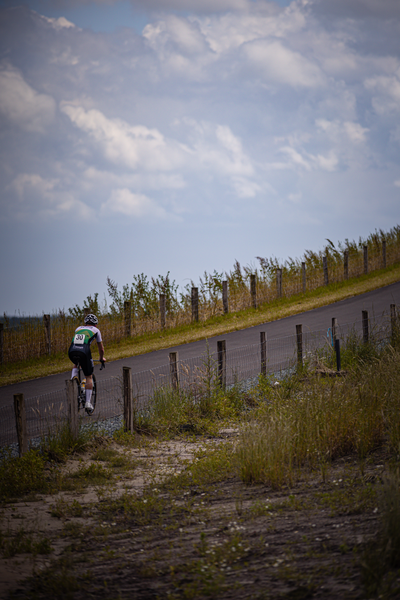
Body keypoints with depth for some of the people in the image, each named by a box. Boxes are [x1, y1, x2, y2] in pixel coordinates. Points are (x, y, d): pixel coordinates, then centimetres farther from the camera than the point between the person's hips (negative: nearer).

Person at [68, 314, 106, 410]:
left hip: (71, 352, 3)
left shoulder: (78, 328, 31)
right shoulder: (95, 330, 22)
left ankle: (73, 378, 13)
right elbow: (101, 348, 30)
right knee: (89, 377, 13)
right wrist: (102, 358, 49)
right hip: (84, 352, -3)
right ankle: (88, 402, 8)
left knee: (76, 364, 40)